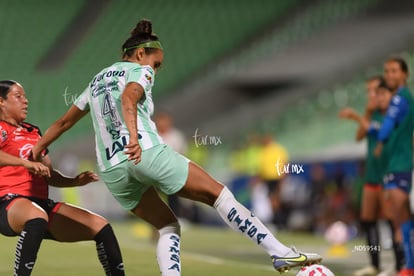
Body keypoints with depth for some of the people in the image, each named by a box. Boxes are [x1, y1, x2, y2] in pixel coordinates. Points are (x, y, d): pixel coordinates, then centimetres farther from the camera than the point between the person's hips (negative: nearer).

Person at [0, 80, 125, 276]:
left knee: (101, 227, 3)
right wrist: (26, 163, -37)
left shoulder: (33, 132, 23)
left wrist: (74, 181, 12)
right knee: (37, 218, -43)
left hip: (41, 203, 8)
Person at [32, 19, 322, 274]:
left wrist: (36, 151, 35)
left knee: (168, 227, 16)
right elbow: (128, 97, -18)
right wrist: (133, 136, -32)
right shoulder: (140, 71, 5)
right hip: (147, 153, -7)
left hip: (112, 170, 7)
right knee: (218, 193, 0)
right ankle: (280, 252, -4)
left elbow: (63, 122, 28)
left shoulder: (98, 80, 26)